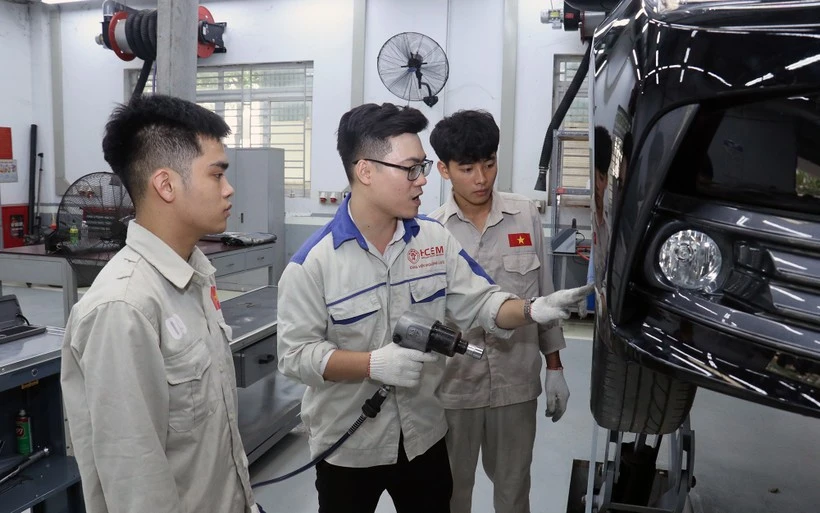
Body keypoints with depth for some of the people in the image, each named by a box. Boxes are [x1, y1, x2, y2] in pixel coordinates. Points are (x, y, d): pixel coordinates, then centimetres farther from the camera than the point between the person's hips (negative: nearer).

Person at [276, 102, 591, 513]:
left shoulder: (435, 239, -4)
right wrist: (373, 364, -28)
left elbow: (479, 302, -3)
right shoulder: (313, 261, -17)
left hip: (424, 435, 4)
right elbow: (295, 353, -17)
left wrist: (531, 310, -22)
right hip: (347, 447, -3)